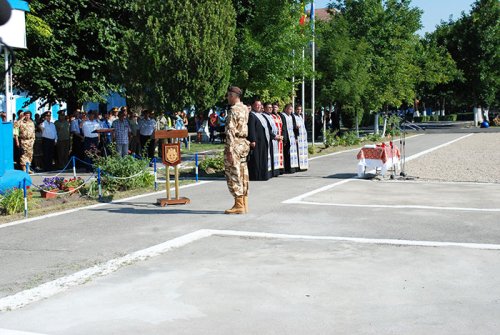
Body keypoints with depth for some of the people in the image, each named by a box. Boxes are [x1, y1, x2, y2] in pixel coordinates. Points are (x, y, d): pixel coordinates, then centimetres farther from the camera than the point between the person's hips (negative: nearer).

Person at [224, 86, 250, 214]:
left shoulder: (233, 110, -15)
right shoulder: (245, 109, 12)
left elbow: (231, 131, -19)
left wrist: (229, 150, -20)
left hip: (235, 145, -9)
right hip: (244, 143, 9)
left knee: (233, 175, -3)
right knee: (243, 175, 11)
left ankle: (239, 206, -2)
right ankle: (244, 205, 15)